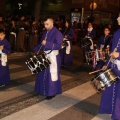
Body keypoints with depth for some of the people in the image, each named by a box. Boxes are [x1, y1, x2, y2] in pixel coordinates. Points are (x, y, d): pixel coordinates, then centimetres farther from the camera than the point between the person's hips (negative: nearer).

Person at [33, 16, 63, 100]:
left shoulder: (57, 33, -13)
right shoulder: (45, 32, 10)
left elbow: (58, 46, -21)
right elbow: (41, 43, 17)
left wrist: (47, 43, -28)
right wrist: (35, 50, 4)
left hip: (53, 56, -8)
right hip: (45, 55, 8)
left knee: (52, 74, 0)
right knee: (43, 74, 15)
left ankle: (52, 92, 12)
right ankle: (43, 89, 30)